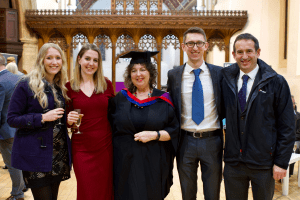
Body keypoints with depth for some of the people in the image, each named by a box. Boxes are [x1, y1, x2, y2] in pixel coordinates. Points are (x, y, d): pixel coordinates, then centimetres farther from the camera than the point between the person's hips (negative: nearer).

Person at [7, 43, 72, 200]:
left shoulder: (61, 87, 11)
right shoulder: (26, 85, -8)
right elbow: (12, 119, -10)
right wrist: (42, 118, -21)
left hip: (58, 155, 6)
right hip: (35, 156, -6)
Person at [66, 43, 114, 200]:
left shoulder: (106, 84, 3)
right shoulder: (69, 87, 1)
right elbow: (67, 120, 8)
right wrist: (69, 120, -14)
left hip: (106, 147, 1)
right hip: (82, 150, 0)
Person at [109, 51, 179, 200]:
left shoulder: (163, 100, 0)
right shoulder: (120, 98, 4)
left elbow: (174, 131, -2)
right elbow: (111, 128, 9)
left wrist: (154, 135, -16)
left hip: (153, 164, 0)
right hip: (126, 163, 1)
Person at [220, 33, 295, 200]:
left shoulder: (276, 83, -5)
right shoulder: (226, 80, 2)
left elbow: (287, 126, -5)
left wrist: (281, 162, -8)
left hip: (263, 163, -2)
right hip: (233, 162, 2)